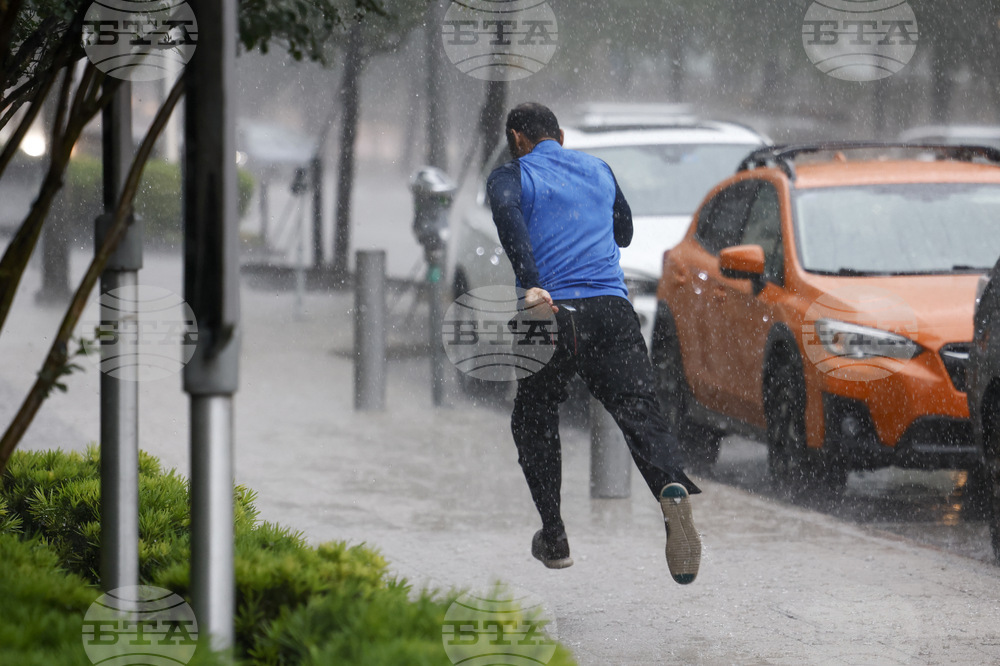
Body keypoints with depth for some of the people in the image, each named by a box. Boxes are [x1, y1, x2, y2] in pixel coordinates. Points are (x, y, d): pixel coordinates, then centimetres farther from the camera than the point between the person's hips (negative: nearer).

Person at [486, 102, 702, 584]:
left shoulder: (511, 176, 8)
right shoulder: (599, 169, 22)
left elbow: (506, 211, -17)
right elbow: (624, 233, 37)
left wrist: (531, 284, -24)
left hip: (552, 308, -2)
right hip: (613, 306, 3)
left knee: (534, 422, 17)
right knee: (638, 411, -7)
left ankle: (554, 539, 18)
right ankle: (671, 486, -38)